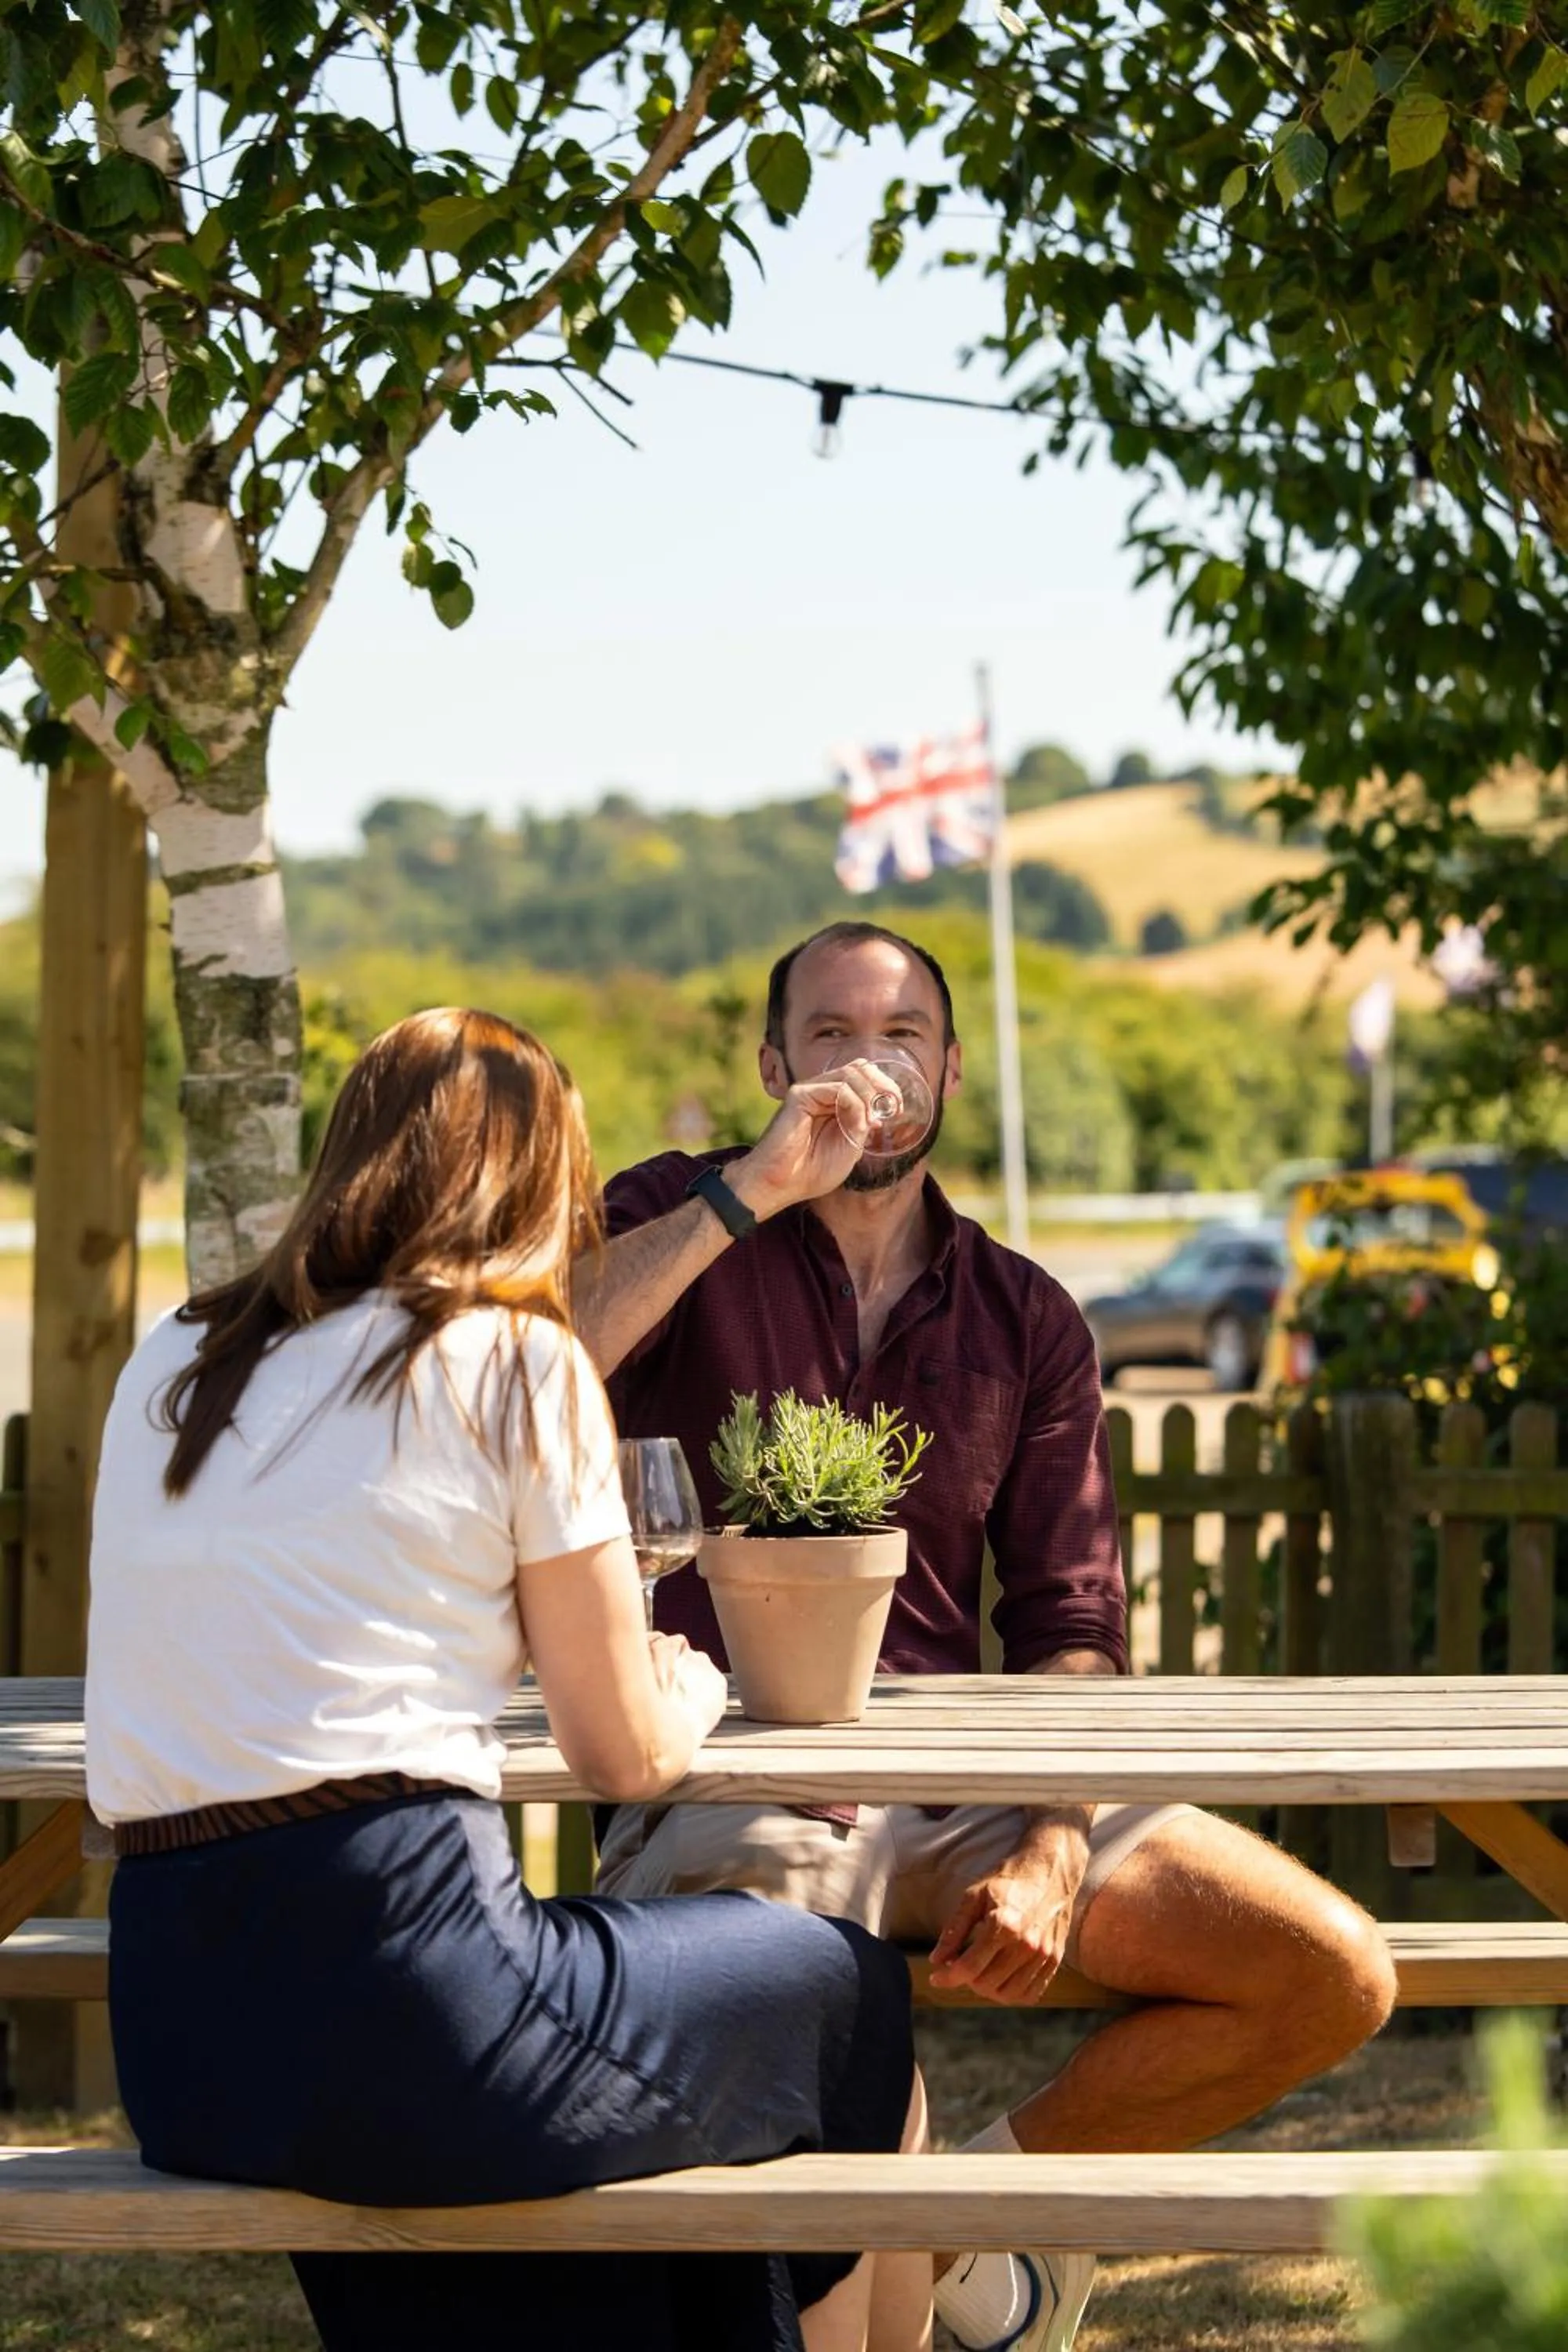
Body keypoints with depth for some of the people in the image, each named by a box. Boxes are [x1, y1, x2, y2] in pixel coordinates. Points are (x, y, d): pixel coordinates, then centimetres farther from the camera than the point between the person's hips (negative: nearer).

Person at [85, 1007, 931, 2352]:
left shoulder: (170, 1370, 15)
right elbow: (626, 1756, 2)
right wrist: (691, 1690, 25)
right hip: (401, 1992, -7)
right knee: (851, 1993, 19)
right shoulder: (514, 1360, -1)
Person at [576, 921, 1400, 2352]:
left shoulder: (1027, 1321, 15)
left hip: (963, 1777, 4)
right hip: (727, 1782, -4)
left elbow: (1071, 1629, 9)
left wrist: (1051, 1854, -9)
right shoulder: (686, 1220, 6)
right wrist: (755, 1189, -18)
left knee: (1337, 1975, -10)